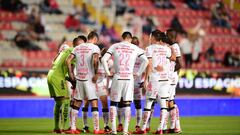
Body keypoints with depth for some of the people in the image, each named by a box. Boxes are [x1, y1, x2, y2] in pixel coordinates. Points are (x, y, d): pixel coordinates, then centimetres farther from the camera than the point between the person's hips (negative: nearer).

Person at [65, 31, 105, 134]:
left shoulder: (78, 48, 10)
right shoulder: (94, 47, -5)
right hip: (89, 79, -5)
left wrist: (71, 74, 9)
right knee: (94, 104, 0)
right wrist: (96, 74, -15)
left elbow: (68, 60, 4)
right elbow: (95, 60, -23)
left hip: (78, 79, 5)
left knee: (76, 104, 12)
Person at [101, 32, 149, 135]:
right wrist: (139, 73, 5)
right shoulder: (135, 48, 6)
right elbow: (145, 61, -2)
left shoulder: (115, 46, 3)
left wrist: (108, 72, 2)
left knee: (113, 103, 10)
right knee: (127, 105, 5)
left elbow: (104, 59, -6)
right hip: (129, 78, 1)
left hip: (117, 77, -1)